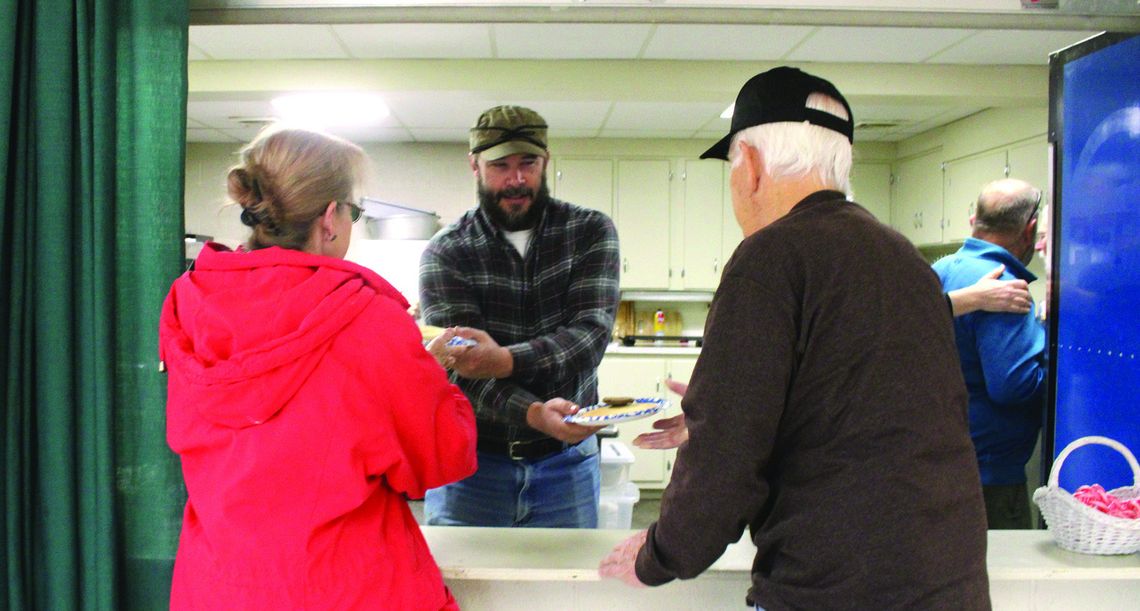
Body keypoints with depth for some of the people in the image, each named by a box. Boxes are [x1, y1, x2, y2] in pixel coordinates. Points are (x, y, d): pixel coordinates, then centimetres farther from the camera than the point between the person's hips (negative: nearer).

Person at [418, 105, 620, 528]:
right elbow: (459, 371, -16)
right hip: (471, 461, 0)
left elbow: (592, 332, -16)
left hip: (566, 462, 1)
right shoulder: (445, 253, -6)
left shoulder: (591, 232, -2)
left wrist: (505, 361, -34)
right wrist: (534, 413, -36)